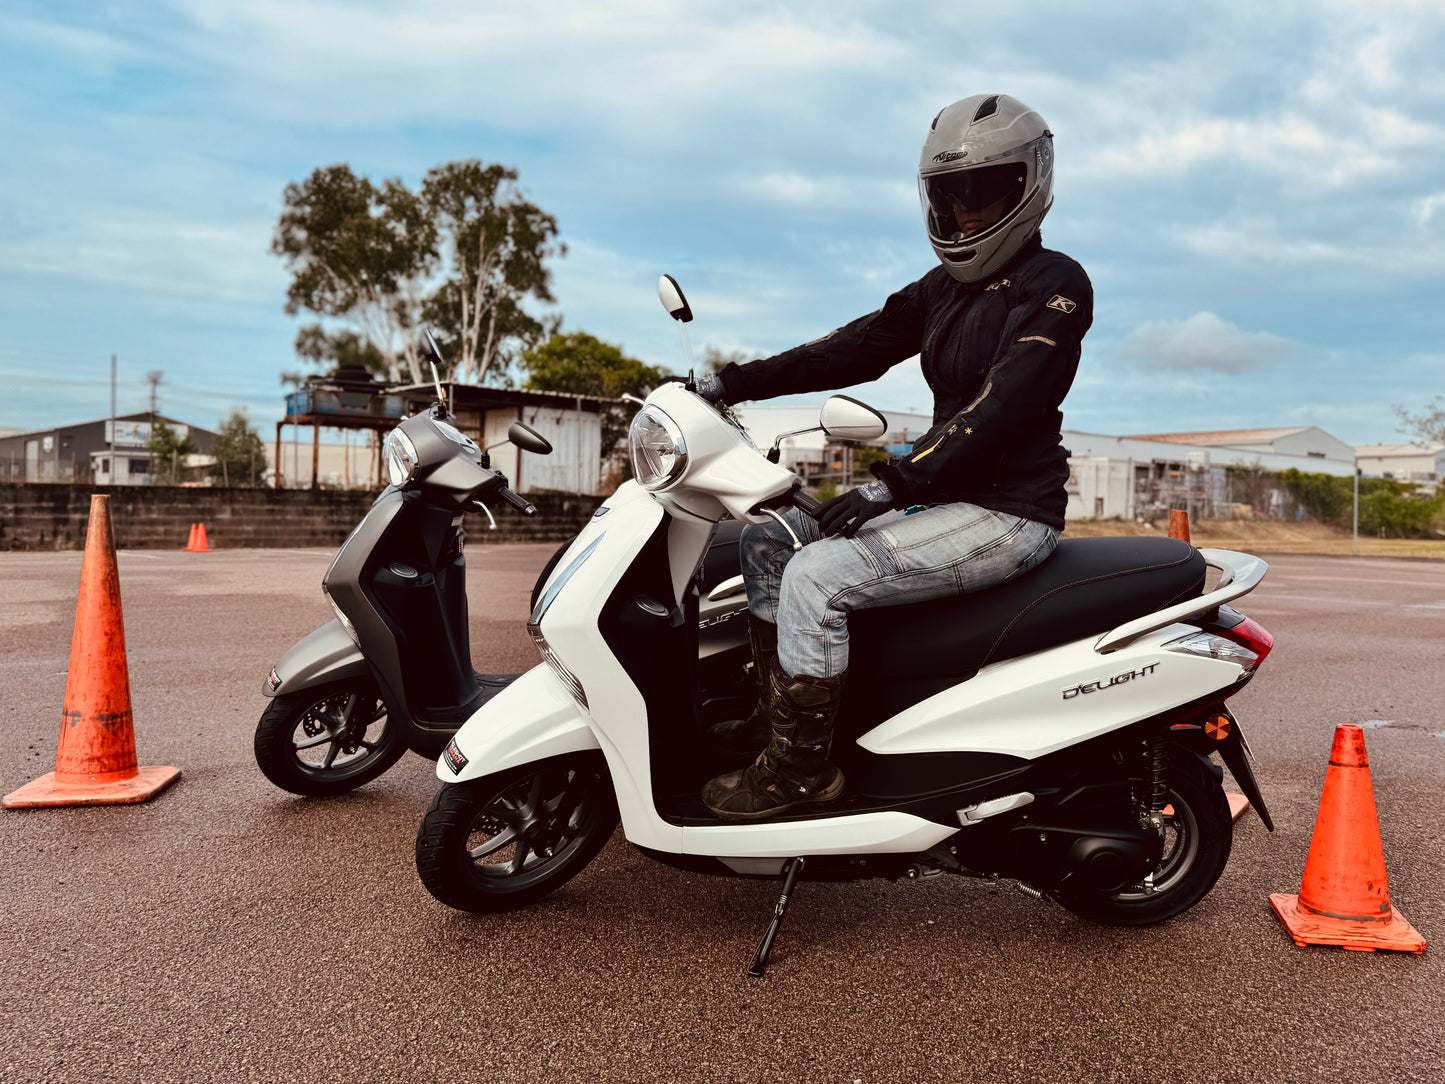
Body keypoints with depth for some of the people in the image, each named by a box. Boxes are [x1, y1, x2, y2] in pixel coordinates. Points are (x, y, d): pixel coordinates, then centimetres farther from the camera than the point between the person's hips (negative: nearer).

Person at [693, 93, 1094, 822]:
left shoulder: (1054, 285, -10)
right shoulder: (947, 287, 16)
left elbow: (1000, 406, -22)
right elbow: (860, 346, 8)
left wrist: (891, 485, -29)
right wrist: (738, 382, -2)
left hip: (1008, 513, -9)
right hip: (944, 496, 9)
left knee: (817, 575, -23)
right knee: (769, 541, 4)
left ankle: (801, 766, -9)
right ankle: (775, 711, 10)